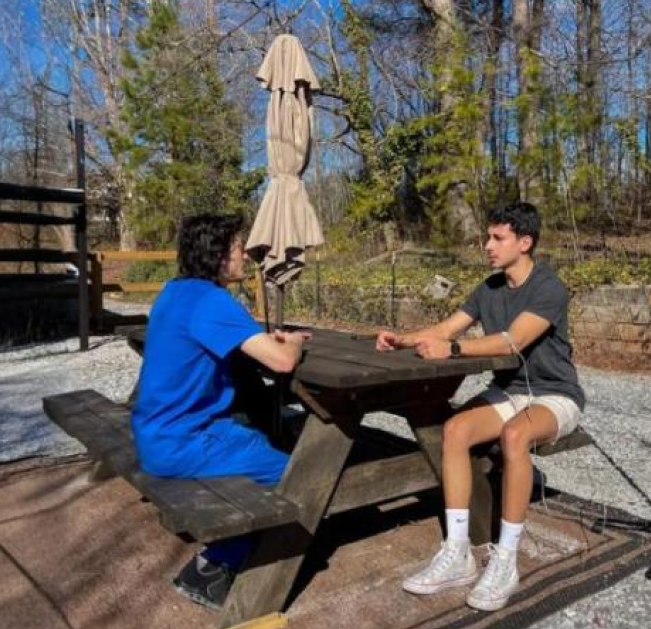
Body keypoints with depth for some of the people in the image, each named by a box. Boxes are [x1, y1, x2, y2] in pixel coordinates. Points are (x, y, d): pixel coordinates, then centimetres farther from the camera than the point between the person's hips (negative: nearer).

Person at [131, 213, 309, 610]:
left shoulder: (177, 291, 8)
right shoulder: (211, 300, -21)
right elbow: (283, 361, -26)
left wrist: (270, 339, 7)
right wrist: (294, 343, -2)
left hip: (159, 431, 10)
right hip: (178, 443, -10)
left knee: (258, 441, 23)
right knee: (289, 473, -3)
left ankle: (218, 558, 28)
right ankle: (211, 569, 9)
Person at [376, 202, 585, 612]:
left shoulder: (549, 289, -16)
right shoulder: (490, 289, 6)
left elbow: (512, 341, -30)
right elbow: (444, 329, 5)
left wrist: (452, 348, -41)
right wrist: (402, 340, -12)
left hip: (555, 396, -6)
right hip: (507, 391, 6)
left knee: (514, 434, -38)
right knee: (455, 429, -23)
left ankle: (505, 562, -26)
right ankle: (457, 554, -20)